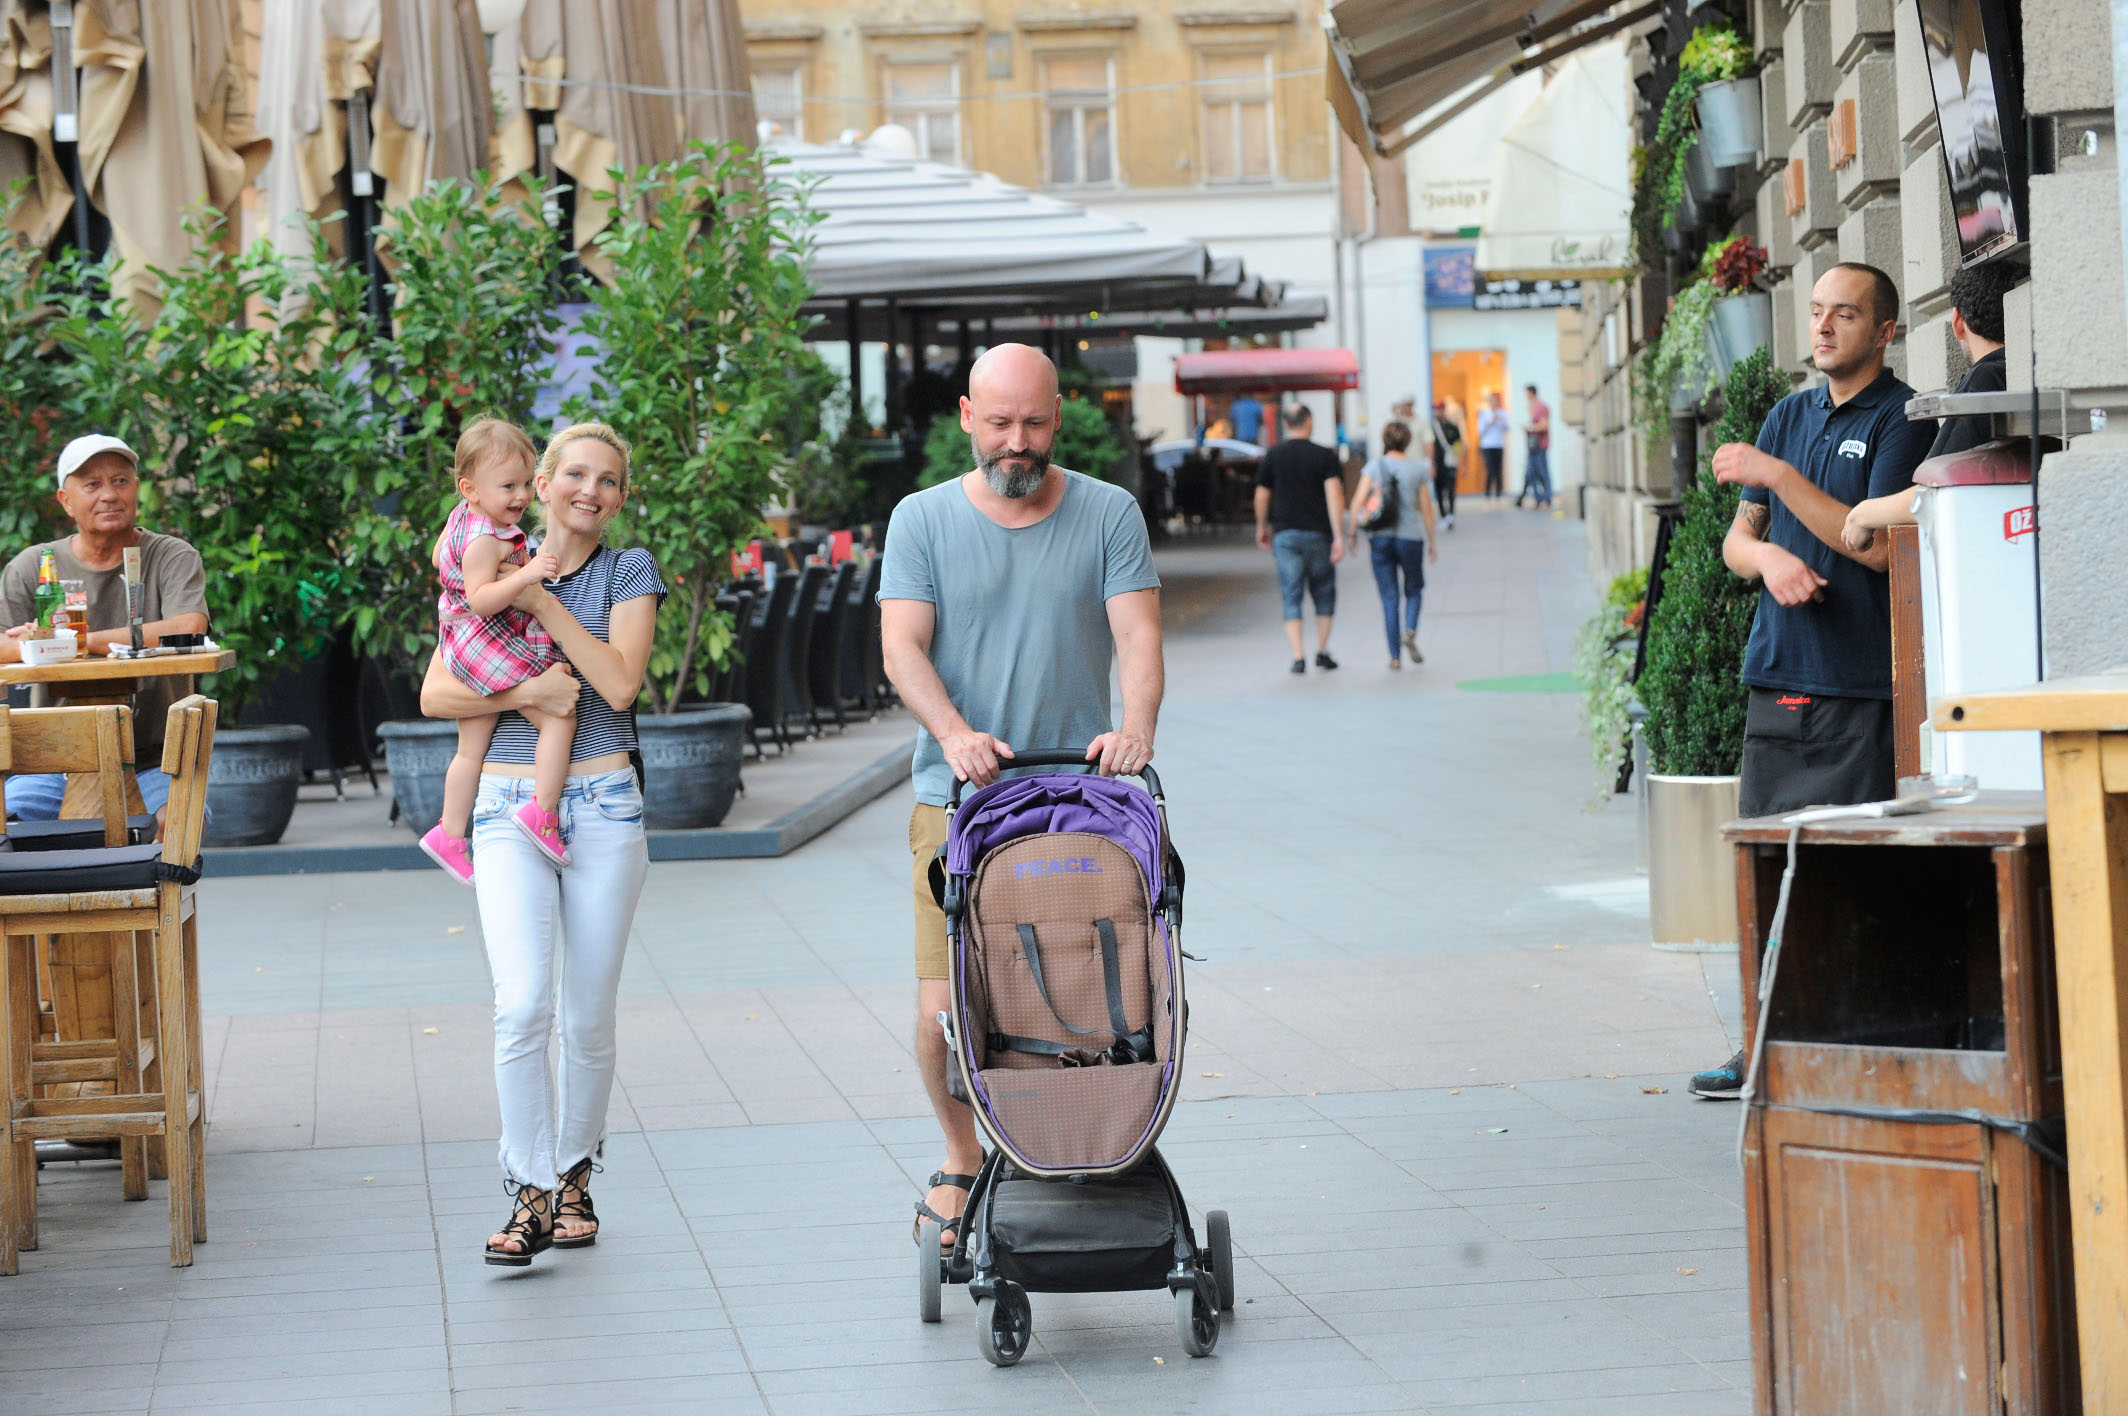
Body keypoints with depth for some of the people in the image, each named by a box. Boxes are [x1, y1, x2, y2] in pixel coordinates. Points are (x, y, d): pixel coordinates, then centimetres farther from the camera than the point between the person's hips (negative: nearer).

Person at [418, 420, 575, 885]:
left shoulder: (461, 517, 9)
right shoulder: (485, 540, -23)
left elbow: (440, 558, 28)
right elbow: (480, 599, -30)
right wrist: (525, 574, -38)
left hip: (468, 653, 11)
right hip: (491, 649, -11)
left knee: (471, 750, 18)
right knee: (559, 719, -13)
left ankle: (450, 834, 25)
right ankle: (542, 812, -18)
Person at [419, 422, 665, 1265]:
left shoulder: (629, 573, 5)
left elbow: (619, 684, -10)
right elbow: (436, 695, 3)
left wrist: (545, 603, -11)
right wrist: (523, 694, -11)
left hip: (602, 807, 0)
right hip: (508, 811, 0)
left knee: (588, 1018, 4)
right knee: (523, 1005, -15)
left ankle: (574, 1179, 21)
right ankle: (531, 1196, -8)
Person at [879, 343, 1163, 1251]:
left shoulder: (1109, 515, 6)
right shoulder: (923, 520, 6)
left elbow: (1137, 636, -3)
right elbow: (902, 645, -4)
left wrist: (1135, 728, -24)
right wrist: (954, 732, -23)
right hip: (956, 802, 0)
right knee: (946, 1009, -6)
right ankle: (963, 1157, 19)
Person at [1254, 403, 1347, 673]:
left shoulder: (1272, 457, 3)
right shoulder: (1325, 456, -3)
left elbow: (1261, 496, 9)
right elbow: (1334, 496, -11)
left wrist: (1262, 528, 25)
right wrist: (1338, 537, -12)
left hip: (1285, 534, 1)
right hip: (1318, 533, -1)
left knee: (1291, 597, 2)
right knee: (1324, 594, 14)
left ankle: (1298, 657, -7)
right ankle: (1322, 651, 15)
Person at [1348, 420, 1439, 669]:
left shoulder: (1374, 467, -1)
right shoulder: (1417, 470, -1)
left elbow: (1357, 502, -8)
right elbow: (1426, 510, 1)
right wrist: (1432, 543, 10)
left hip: (1380, 539, 0)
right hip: (1410, 537, 0)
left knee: (1389, 597, 6)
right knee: (1413, 589, 18)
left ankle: (1395, 656, 3)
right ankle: (1410, 632, -8)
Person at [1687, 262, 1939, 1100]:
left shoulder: (1903, 418, -4)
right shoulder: (1789, 417, 17)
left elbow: (1878, 543, -14)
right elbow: (1736, 542, 19)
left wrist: (1779, 477, -15)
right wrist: (1770, 557, -4)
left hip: (1861, 684, -7)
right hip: (1778, 675, 7)